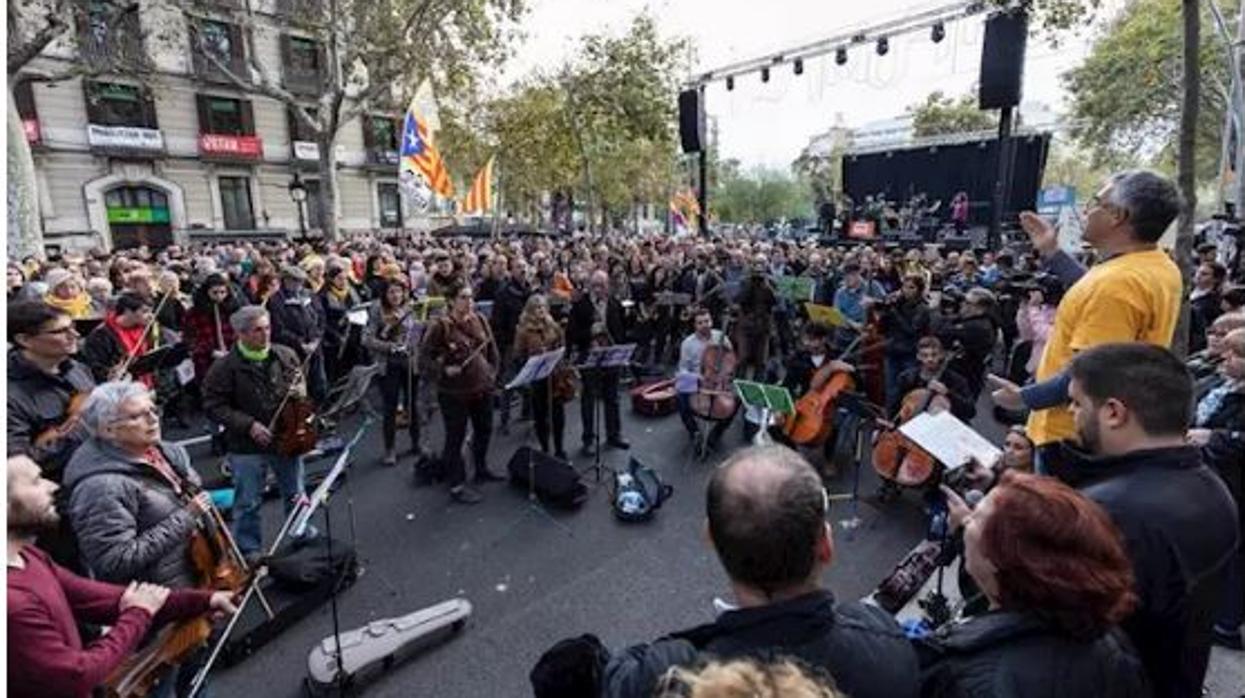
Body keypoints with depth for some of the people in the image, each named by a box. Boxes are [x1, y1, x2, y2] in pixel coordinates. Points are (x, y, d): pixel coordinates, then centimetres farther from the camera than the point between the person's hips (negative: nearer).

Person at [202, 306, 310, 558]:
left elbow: (301, 382, 13)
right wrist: (248, 425, -21)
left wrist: (299, 391, -11)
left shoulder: (286, 355, -3)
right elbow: (213, 407, -12)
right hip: (247, 447, -3)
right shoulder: (224, 367, -14)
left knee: (296, 494, 20)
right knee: (248, 503, 11)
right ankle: (249, 551, 31)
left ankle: (303, 533, 43)